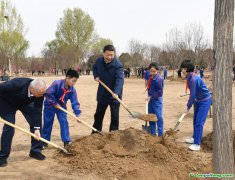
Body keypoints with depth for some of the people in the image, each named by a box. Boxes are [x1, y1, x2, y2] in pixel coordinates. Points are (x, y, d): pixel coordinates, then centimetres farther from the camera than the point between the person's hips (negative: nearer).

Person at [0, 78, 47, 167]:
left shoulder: (40, 91, -30)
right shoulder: (16, 85, -44)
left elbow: (38, 110, -23)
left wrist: (37, 128, -27)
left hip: (25, 102, 4)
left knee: (36, 122, -6)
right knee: (9, 127, -14)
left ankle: (35, 150, 10)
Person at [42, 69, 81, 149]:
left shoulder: (72, 90, -14)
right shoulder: (57, 83, -28)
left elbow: (75, 102, -14)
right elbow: (48, 93, -27)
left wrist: (77, 114, -23)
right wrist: (55, 103, -23)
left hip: (61, 107, 4)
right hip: (50, 106, -4)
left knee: (64, 123, -5)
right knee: (47, 124, 4)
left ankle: (66, 142, 2)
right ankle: (44, 142, 19)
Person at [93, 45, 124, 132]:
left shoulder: (117, 65, -21)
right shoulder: (99, 61, -4)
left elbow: (120, 79, -32)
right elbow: (94, 67, 20)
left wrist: (116, 92, -46)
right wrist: (96, 76, -1)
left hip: (114, 95, -5)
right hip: (102, 93, 5)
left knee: (114, 116, 1)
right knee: (98, 114, 17)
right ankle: (95, 133, 32)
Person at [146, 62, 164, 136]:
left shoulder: (159, 79, -17)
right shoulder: (151, 77, 7)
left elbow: (160, 92, -16)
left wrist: (151, 97, -16)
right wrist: (149, 97, 13)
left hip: (157, 100, -8)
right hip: (150, 99, 8)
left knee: (158, 117, -4)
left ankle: (160, 134, 4)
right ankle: (152, 133, 25)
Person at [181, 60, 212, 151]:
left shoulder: (193, 79, -28)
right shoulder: (189, 78, 0)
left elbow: (192, 94, -24)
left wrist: (188, 107, -15)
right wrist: (189, 104, 7)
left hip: (205, 101, -10)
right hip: (198, 100, 10)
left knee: (199, 122, -10)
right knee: (195, 120, 18)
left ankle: (197, 144, -6)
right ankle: (195, 138, 34)